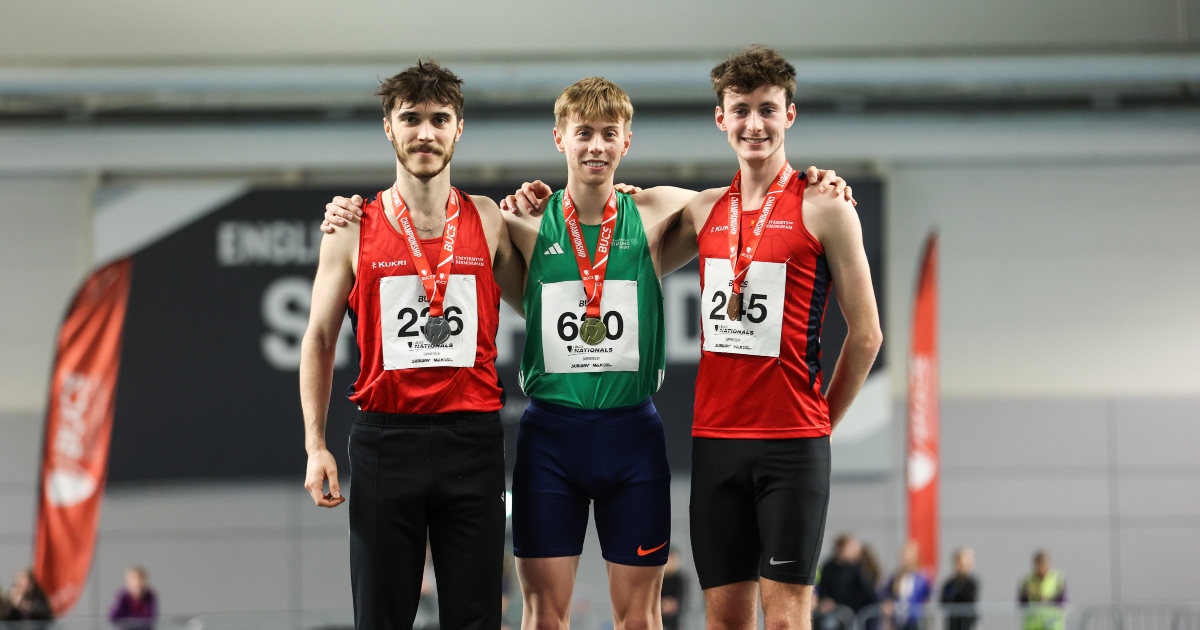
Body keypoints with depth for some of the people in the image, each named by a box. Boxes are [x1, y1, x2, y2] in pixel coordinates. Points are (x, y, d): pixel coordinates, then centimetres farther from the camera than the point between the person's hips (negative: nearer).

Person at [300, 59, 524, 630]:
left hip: (472, 438, 1)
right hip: (386, 438, -1)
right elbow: (319, 339, 7)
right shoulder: (353, 229, 4)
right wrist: (315, 447, 0)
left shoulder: (489, 222, 6)